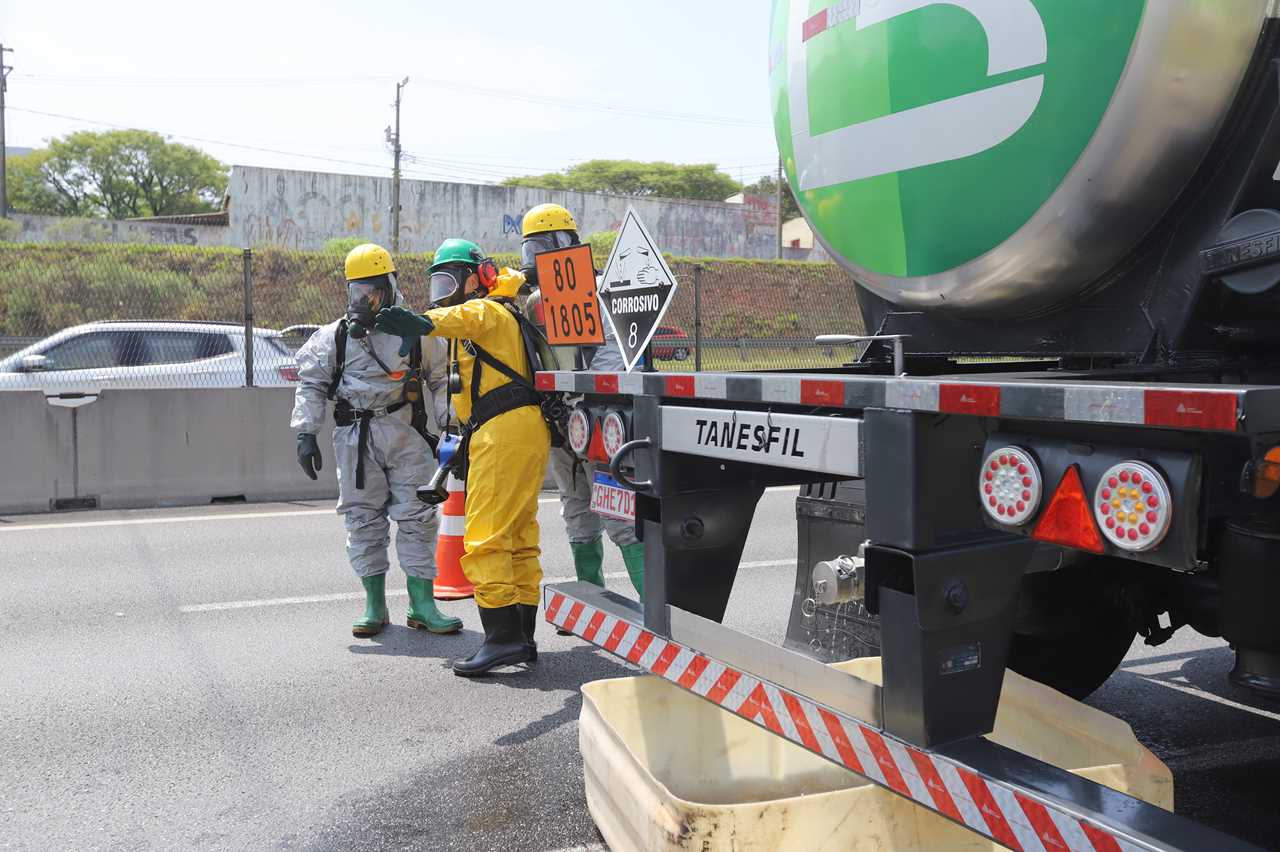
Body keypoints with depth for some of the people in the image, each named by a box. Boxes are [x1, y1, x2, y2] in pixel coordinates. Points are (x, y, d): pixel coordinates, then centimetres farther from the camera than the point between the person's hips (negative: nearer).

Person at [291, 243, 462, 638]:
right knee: (364, 520, 3)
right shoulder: (335, 336, 7)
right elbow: (311, 384, 10)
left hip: (407, 436, -1)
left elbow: (441, 380, 11)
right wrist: (306, 434, 2)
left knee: (417, 517, -1)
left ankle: (422, 605, 6)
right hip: (356, 438, 1)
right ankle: (374, 606, 13)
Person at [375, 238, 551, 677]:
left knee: (485, 537, -13)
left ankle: (502, 636, -15)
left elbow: (466, 318, -29)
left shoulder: (487, 309, -3)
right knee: (519, 537, 12)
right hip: (525, 430, 11)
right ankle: (523, 636, 17)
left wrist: (425, 323, -49)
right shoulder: (486, 316, 29)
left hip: (504, 429, -11)